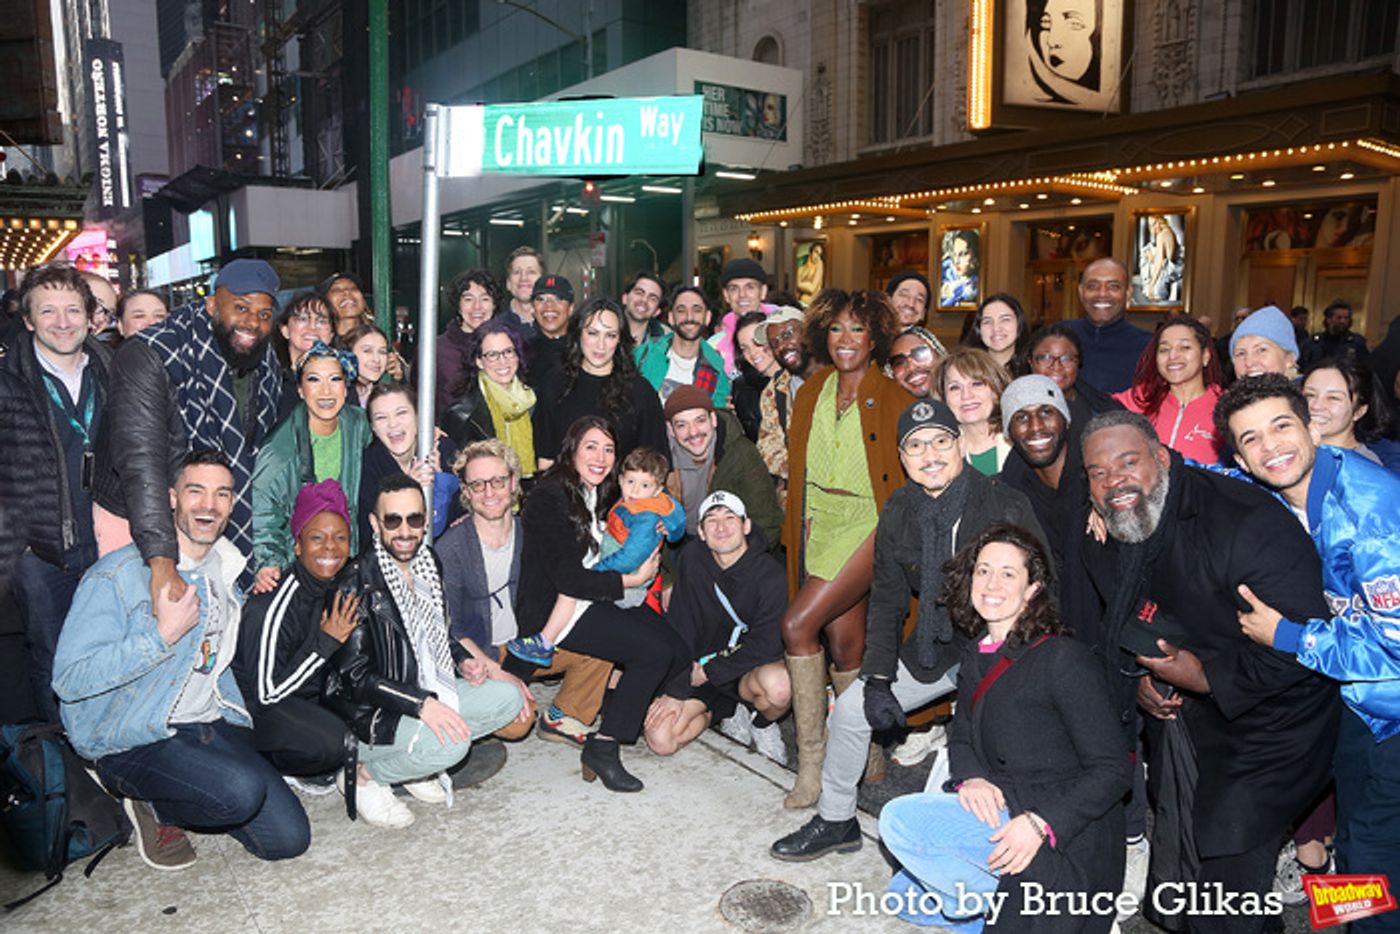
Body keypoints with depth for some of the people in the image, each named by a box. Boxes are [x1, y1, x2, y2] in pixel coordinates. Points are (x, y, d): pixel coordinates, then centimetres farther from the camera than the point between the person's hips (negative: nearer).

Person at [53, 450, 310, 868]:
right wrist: (163, 635, -22)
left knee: (289, 838, -6)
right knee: (242, 791, -32)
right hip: (131, 741, -6)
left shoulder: (227, 571, 11)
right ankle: (153, 807, 0)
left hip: (214, 725, 7)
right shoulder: (118, 575, -12)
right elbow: (69, 680, -19)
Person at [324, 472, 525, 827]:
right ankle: (363, 775, -4)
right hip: (368, 713, -8)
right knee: (451, 744, -30)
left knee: (508, 697, -3)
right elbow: (354, 676, -21)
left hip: (426, 692, 8)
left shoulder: (429, 562, 4)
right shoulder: (359, 582, -20)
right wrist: (422, 704, -28)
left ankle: (421, 762, 5)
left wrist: (463, 661, 2)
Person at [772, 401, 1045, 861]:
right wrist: (878, 678, -2)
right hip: (933, 649, 6)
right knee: (851, 708, 6)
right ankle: (836, 821, 28)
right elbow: (887, 599, 4)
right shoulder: (898, 512, -2)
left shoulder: (1006, 507, -18)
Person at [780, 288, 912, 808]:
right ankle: (866, 756, 24)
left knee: (798, 625, -16)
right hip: (820, 525, 6)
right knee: (842, 644, 7)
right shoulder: (811, 395, 10)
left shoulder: (894, 400, -7)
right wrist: (795, 528, 12)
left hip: (868, 525, -5)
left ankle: (811, 763, -5)